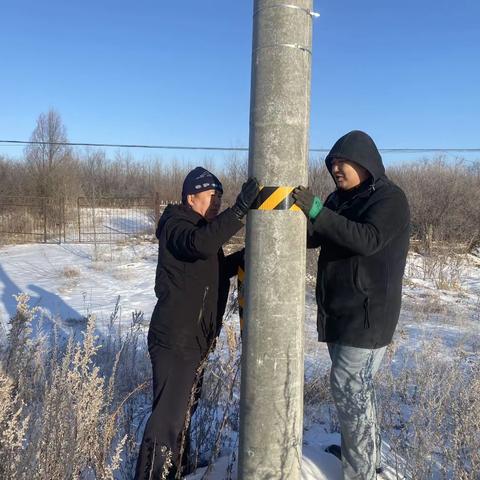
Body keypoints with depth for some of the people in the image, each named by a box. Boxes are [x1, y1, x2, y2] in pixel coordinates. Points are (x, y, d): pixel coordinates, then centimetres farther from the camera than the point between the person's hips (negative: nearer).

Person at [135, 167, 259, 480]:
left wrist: (246, 255, 9)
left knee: (184, 409, 21)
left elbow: (217, 270, 24)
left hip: (195, 339, 10)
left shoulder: (203, 228, 16)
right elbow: (200, 244, -36)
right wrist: (240, 209, -37)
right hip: (174, 340, -10)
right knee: (168, 416, -9)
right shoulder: (176, 226, -13)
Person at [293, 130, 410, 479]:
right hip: (340, 310, 8)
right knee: (356, 387, 18)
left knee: (349, 389, -7)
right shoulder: (340, 199, 13)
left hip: (368, 313, -8)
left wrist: (319, 212, -30)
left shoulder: (390, 198, -10)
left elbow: (368, 240, -26)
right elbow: (312, 237, 10)